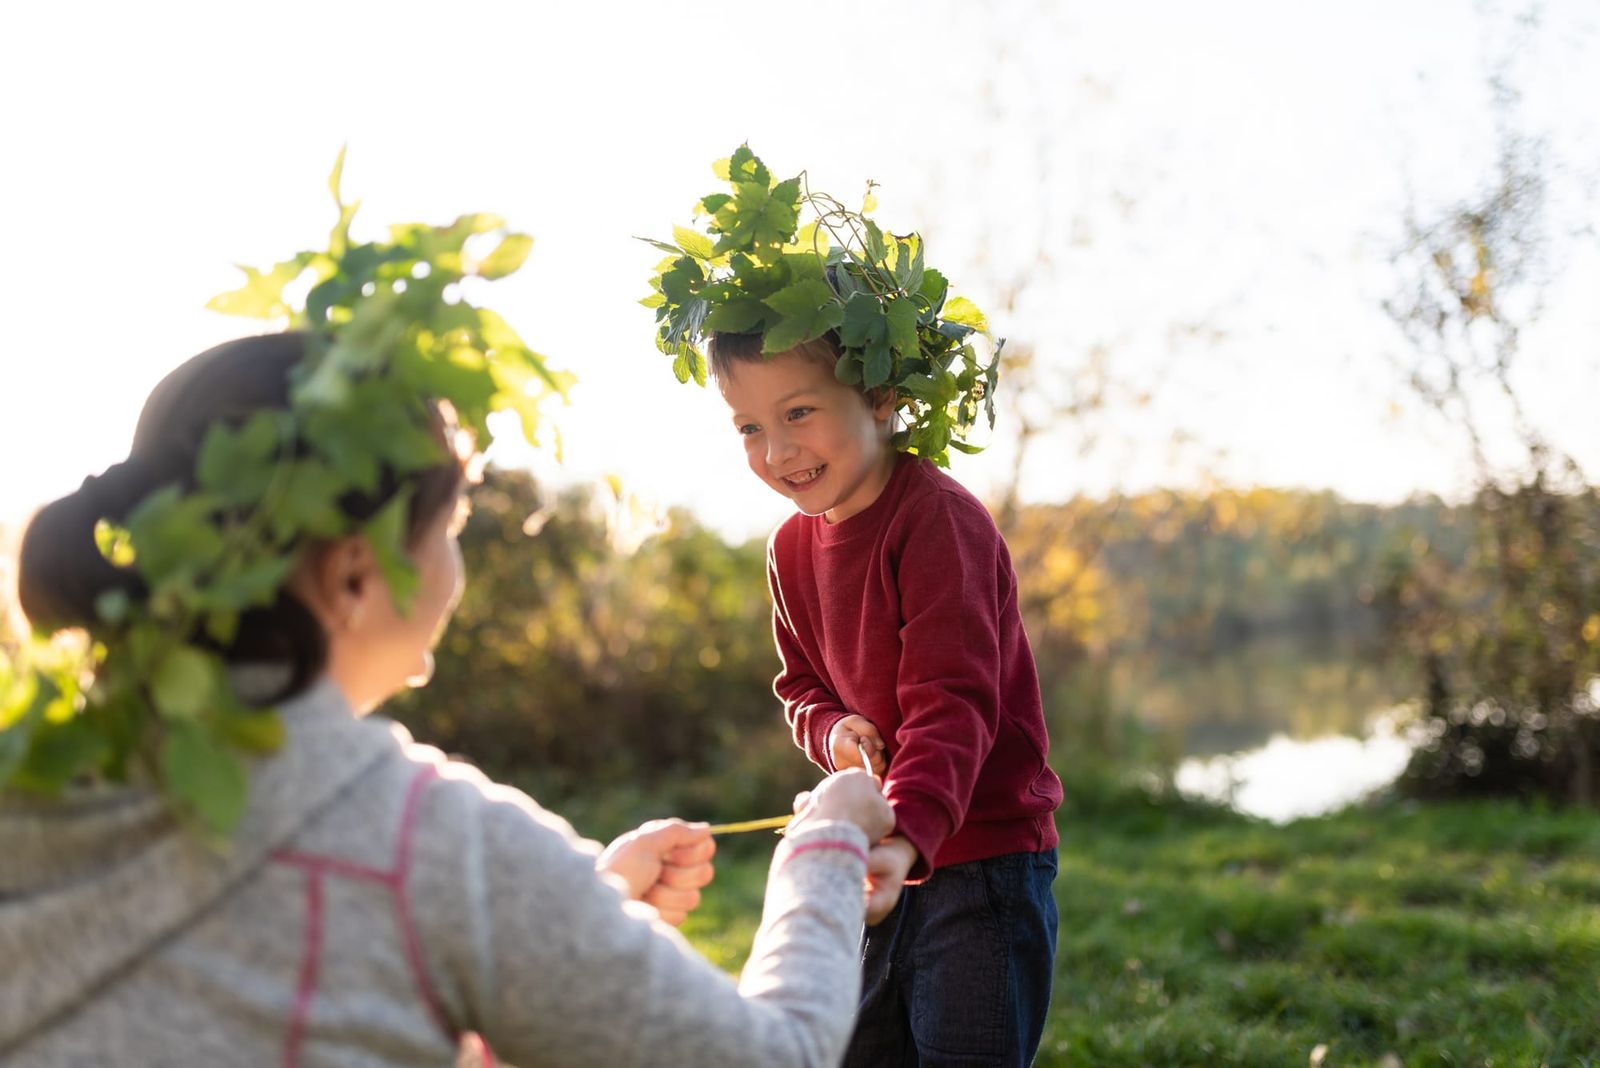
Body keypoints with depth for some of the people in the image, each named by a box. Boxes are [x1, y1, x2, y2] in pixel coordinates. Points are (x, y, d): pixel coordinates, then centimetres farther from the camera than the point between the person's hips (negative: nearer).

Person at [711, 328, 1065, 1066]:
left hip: (982, 858, -7)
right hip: (879, 863, 8)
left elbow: (953, 702, -27)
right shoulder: (791, 548, 5)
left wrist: (906, 837, -43)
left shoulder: (938, 518, -19)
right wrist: (832, 729, -10)